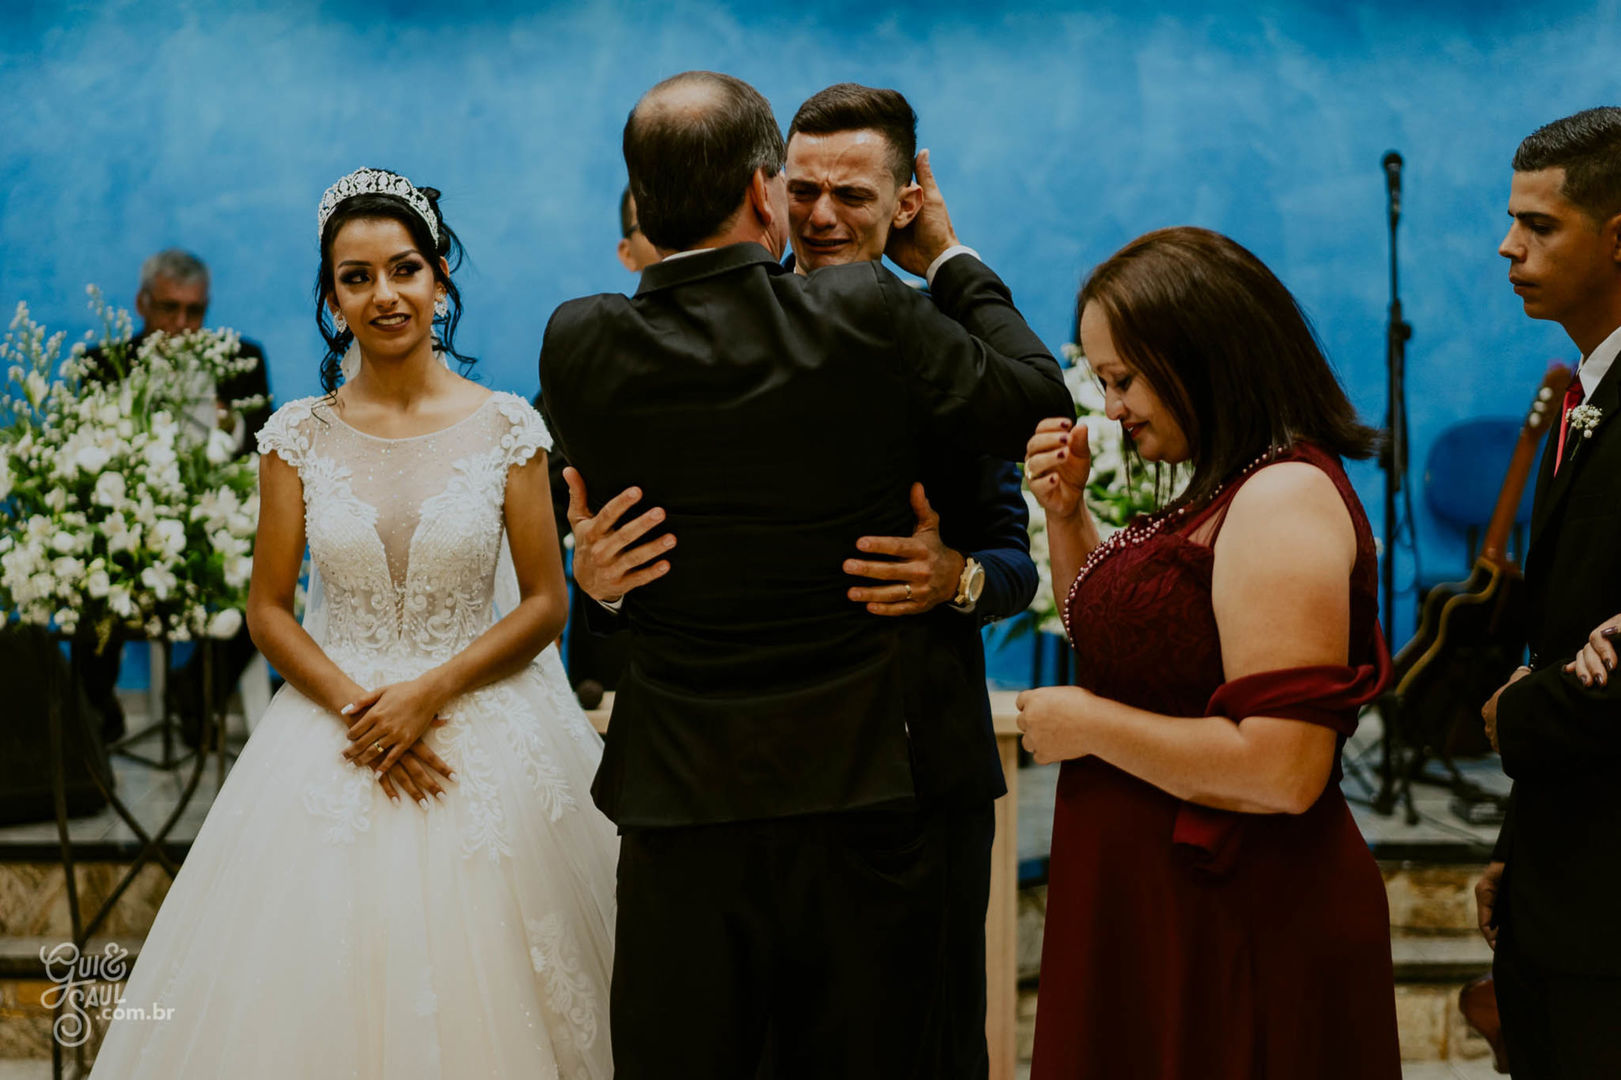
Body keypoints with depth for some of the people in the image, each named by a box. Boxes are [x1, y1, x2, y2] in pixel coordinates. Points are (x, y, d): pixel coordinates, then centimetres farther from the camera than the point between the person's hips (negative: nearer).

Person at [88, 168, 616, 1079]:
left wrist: (431, 692, -14)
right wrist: (357, 706, -12)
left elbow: (545, 604, -2)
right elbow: (268, 610, 3)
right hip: (334, 734, 1)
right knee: (321, 994, 2)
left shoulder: (508, 427, -2)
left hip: (484, 724, -1)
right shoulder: (299, 436, 2)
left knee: (476, 995, 2)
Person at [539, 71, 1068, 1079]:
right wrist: (950, 260, 18)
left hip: (681, 810, 1)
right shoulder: (868, 316, -12)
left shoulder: (581, 345, -6)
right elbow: (1038, 400, 3)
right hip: (861, 791, -1)